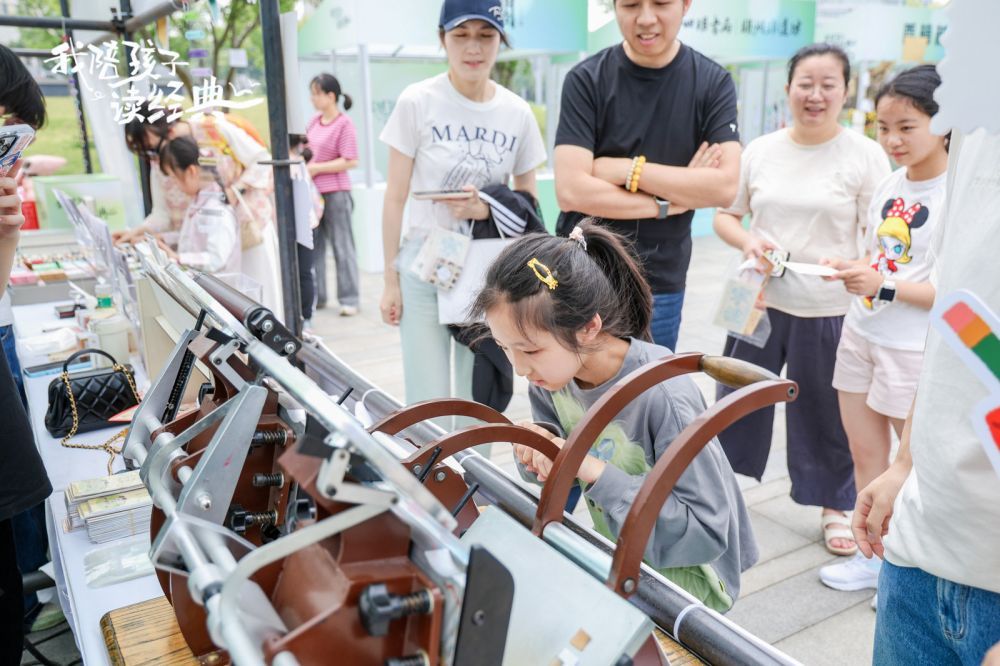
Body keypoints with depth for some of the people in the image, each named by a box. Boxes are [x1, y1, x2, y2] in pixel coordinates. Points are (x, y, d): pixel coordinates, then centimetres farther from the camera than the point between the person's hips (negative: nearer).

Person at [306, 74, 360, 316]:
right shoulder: (314, 121, 10)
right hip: (312, 192, 7)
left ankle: (349, 299, 8)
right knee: (312, 246, 10)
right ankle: (315, 296, 20)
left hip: (335, 193, -7)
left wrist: (316, 168, -14)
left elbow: (350, 161, -15)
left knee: (342, 246, 1)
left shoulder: (344, 123, -10)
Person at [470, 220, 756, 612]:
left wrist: (597, 473, -32)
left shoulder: (663, 396, -29)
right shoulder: (549, 373, -9)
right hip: (613, 557, 6)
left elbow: (707, 531, -26)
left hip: (681, 574, -6)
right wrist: (536, 447, -18)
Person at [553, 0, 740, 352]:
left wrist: (627, 170, -15)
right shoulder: (587, 79, -6)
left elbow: (725, 186, -12)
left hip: (660, 285, 1)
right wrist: (668, 203, -13)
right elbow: (571, 190, -16)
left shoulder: (713, 83, -1)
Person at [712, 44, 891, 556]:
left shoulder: (865, 155, -5)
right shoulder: (760, 150, 4)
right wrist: (746, 241, -10)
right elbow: (724, 215, 11)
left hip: (829, 312, -3)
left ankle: (835, 508, 31)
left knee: (825, 413, 10)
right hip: (760, 301, 3)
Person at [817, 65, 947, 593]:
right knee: (864, 455, 15)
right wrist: (851, 270, -3)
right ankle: (871, 556, 31)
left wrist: (884, 286, -25)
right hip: (861, 334, 7)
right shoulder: (890, 182, 7)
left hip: (915, 349, -7)